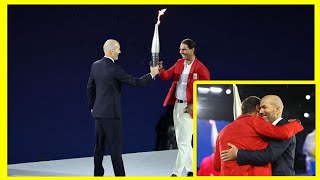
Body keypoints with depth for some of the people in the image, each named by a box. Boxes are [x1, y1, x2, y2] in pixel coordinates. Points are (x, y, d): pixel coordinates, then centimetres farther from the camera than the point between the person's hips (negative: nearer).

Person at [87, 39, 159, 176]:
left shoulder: (95, 65, 6)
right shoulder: (114, 69, -17)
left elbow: (90, 87, 14)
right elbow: (135, 82, -13)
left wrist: (92, 106, 24)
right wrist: (152, 74, -1)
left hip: (98, 112, 8)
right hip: (111, 113, -7)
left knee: (99, 145, 12)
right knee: (115, 146, -4)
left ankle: (98, 174, 16)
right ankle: (120, 175, -2)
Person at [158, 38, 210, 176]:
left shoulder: (201, 69, -12)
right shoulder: (179, 63, 9)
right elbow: (167, 75, 1)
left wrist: (195, 106, -14)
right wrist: (160, 69, -19)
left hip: (188, 108, -8)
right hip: (177, 105, 8)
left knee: (183, 142, -7)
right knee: (182, 141, 14)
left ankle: (176, 174, -6)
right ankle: (191, 169, 26)